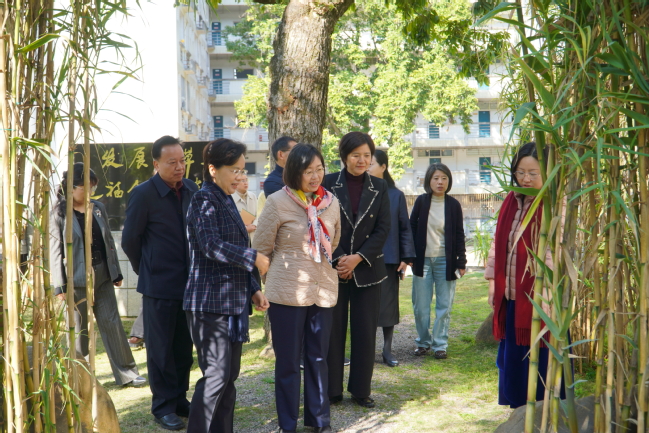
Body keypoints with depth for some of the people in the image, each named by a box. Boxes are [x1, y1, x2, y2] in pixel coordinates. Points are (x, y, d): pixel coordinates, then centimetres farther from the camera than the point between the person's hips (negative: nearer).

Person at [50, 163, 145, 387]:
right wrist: (59, 286, -12)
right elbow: (55, 251, -9)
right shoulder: (59, 214, -7)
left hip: (102, 275, 4)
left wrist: (116, 273, 10)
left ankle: (126, 373, 10)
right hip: (77, 279, -4)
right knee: (78, 329, 6)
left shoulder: (98, 208, 7)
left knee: (112, 324, 5)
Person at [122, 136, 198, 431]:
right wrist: (146, 270, 7)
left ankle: (180, 399, 28)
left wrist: (196, 271, 10)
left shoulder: (192, 190, 3)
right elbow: (130, 240, -3)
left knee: (184, 347, 14)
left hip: (189, 282, 5)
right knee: (161, 348, 6)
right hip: (159, 285, -4)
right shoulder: (144, 194, -10)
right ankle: (163, 407, 19)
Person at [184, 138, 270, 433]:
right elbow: (212, 246, -22)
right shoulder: (204, 199, -10)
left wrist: (253, 290, 12)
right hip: (211, 301, -8)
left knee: (230, 376, 10)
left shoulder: (226, 201, 16)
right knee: (216, 375, -8)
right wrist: (254, 258, -14)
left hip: (232, 301, 8)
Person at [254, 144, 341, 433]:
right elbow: (261, 248, -1)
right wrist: (288, 267, 9)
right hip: (287, 292, -4)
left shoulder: (331, 202, 4)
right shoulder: (278, 202, -9)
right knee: (288, 360, 7)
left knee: (318, 357, 13)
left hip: (323, 291, 4)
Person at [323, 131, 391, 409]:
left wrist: (358, 258, -12)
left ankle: (361, 390, 19)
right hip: (333, 269, -1)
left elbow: (383, 229, -1)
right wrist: (337, 260, -12)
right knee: (333, 330, 4)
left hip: (367, 269, 2)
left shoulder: (379, 187, 4)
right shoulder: (329, 184, -1)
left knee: (365, 332, 5)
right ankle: (332, 390, 16)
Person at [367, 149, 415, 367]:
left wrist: (406, 257, -1)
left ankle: (387, 349, 20)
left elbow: (405, 228, 5)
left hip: (389, 259, 1)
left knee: (388, 303, 8)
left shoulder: (396, 195, 2)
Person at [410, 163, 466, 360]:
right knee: (420, 305, 6)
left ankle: (440, 344, 15)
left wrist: (461, 261, -1)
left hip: (445, 261, 0)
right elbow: (411, 228, 3)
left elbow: (459, 235, 3)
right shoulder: (421, 201, 0)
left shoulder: (454, 205, -1)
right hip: (422, 260, 1)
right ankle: (423, 342, 21)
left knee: (444, 305, 4)